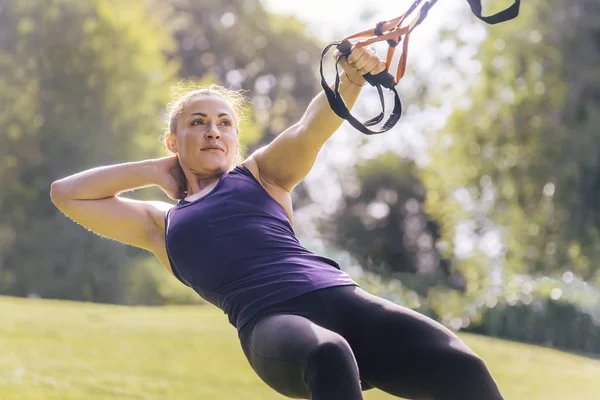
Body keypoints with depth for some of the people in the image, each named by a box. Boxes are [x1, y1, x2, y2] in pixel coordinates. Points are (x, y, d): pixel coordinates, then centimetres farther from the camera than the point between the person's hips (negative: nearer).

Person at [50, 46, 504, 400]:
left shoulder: (262, 173, 27)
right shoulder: (162, 224, 29)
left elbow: (311, 129, 6)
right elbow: (66, 193, 28)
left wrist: (352, 78, -15)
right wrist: (158, 169, 30)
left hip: (341, 296, 2)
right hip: (269, 322, -1)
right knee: (329, 358, -41)